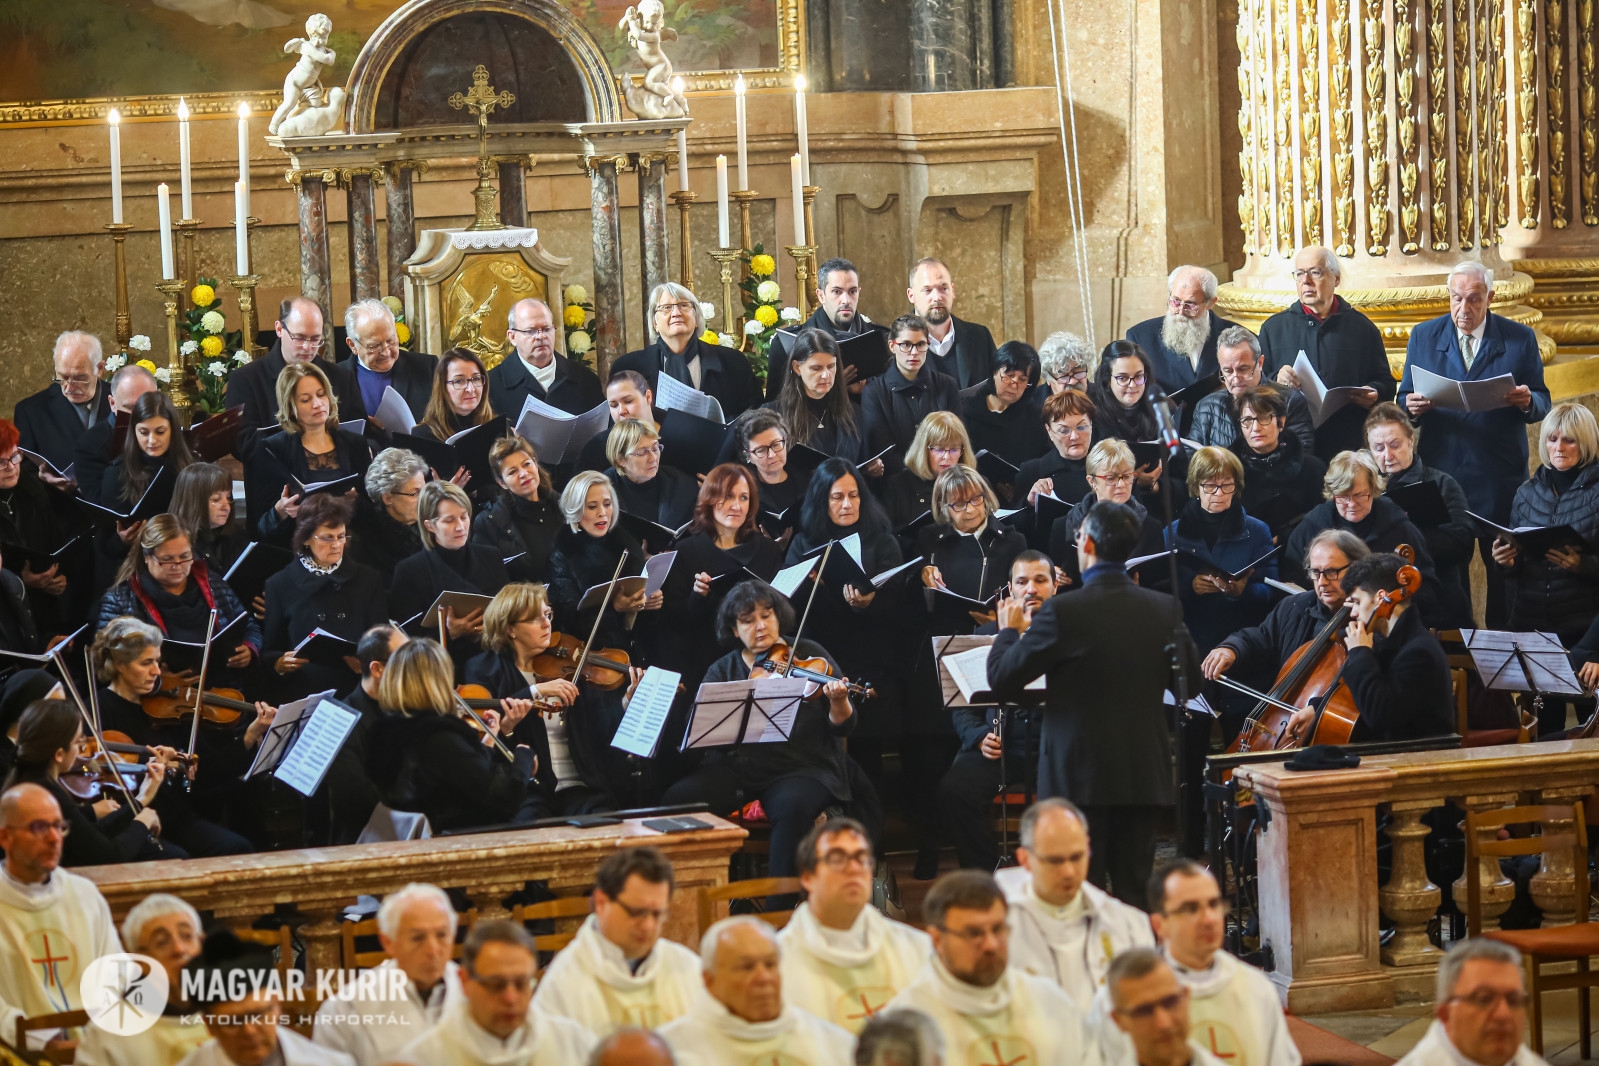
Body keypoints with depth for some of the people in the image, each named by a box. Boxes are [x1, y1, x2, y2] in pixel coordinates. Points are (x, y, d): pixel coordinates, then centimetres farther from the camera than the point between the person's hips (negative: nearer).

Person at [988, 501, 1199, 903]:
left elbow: (1002, 680, -10)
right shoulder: (1165, 609, -1)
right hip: (1145, 776, 4)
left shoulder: (1062, 613, -15)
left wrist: (1009, 630, 9)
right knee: (1133, 896, 11)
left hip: (1080, 778, -4)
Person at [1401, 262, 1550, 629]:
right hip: (1440, 471, 1)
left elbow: (1542, 404, 4)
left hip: (1499, 473, -1)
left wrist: (1527, 402, -20)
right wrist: (1411, 406, -15)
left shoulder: (1520, 339, 4)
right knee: (1442, 562, 4)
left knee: (1503, 566, 2)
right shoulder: (1423, 337, 8)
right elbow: (1405, 399, 9)